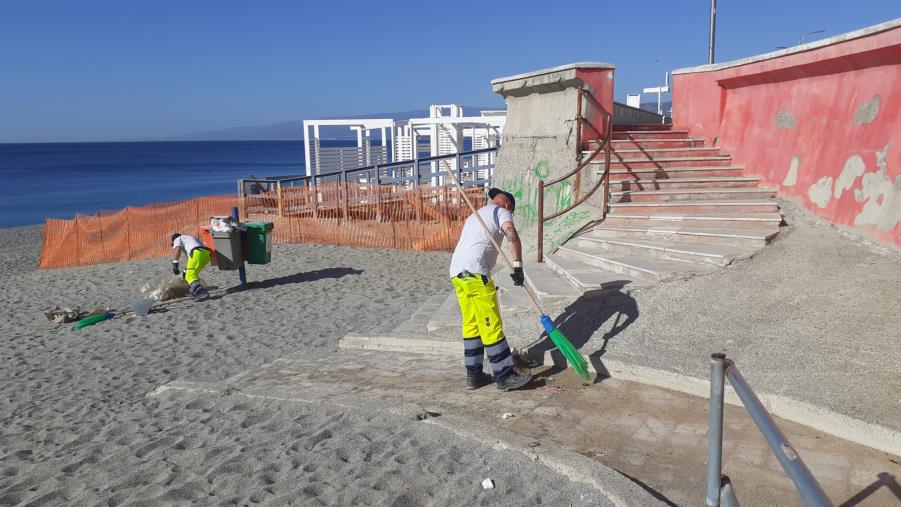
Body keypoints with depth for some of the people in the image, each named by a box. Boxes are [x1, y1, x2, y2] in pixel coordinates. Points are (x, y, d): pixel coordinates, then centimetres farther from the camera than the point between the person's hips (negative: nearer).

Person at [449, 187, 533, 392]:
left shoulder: (475, 215, 33)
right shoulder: (501, 211, 8)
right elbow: (512, 236, -13)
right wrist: (518, 265, -18)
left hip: (456, 271, 9)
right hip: (474, 272, -9)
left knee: (471, 325, 13)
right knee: (491, 326, -5)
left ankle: (473, 375, 17)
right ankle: (505, 376, 0)